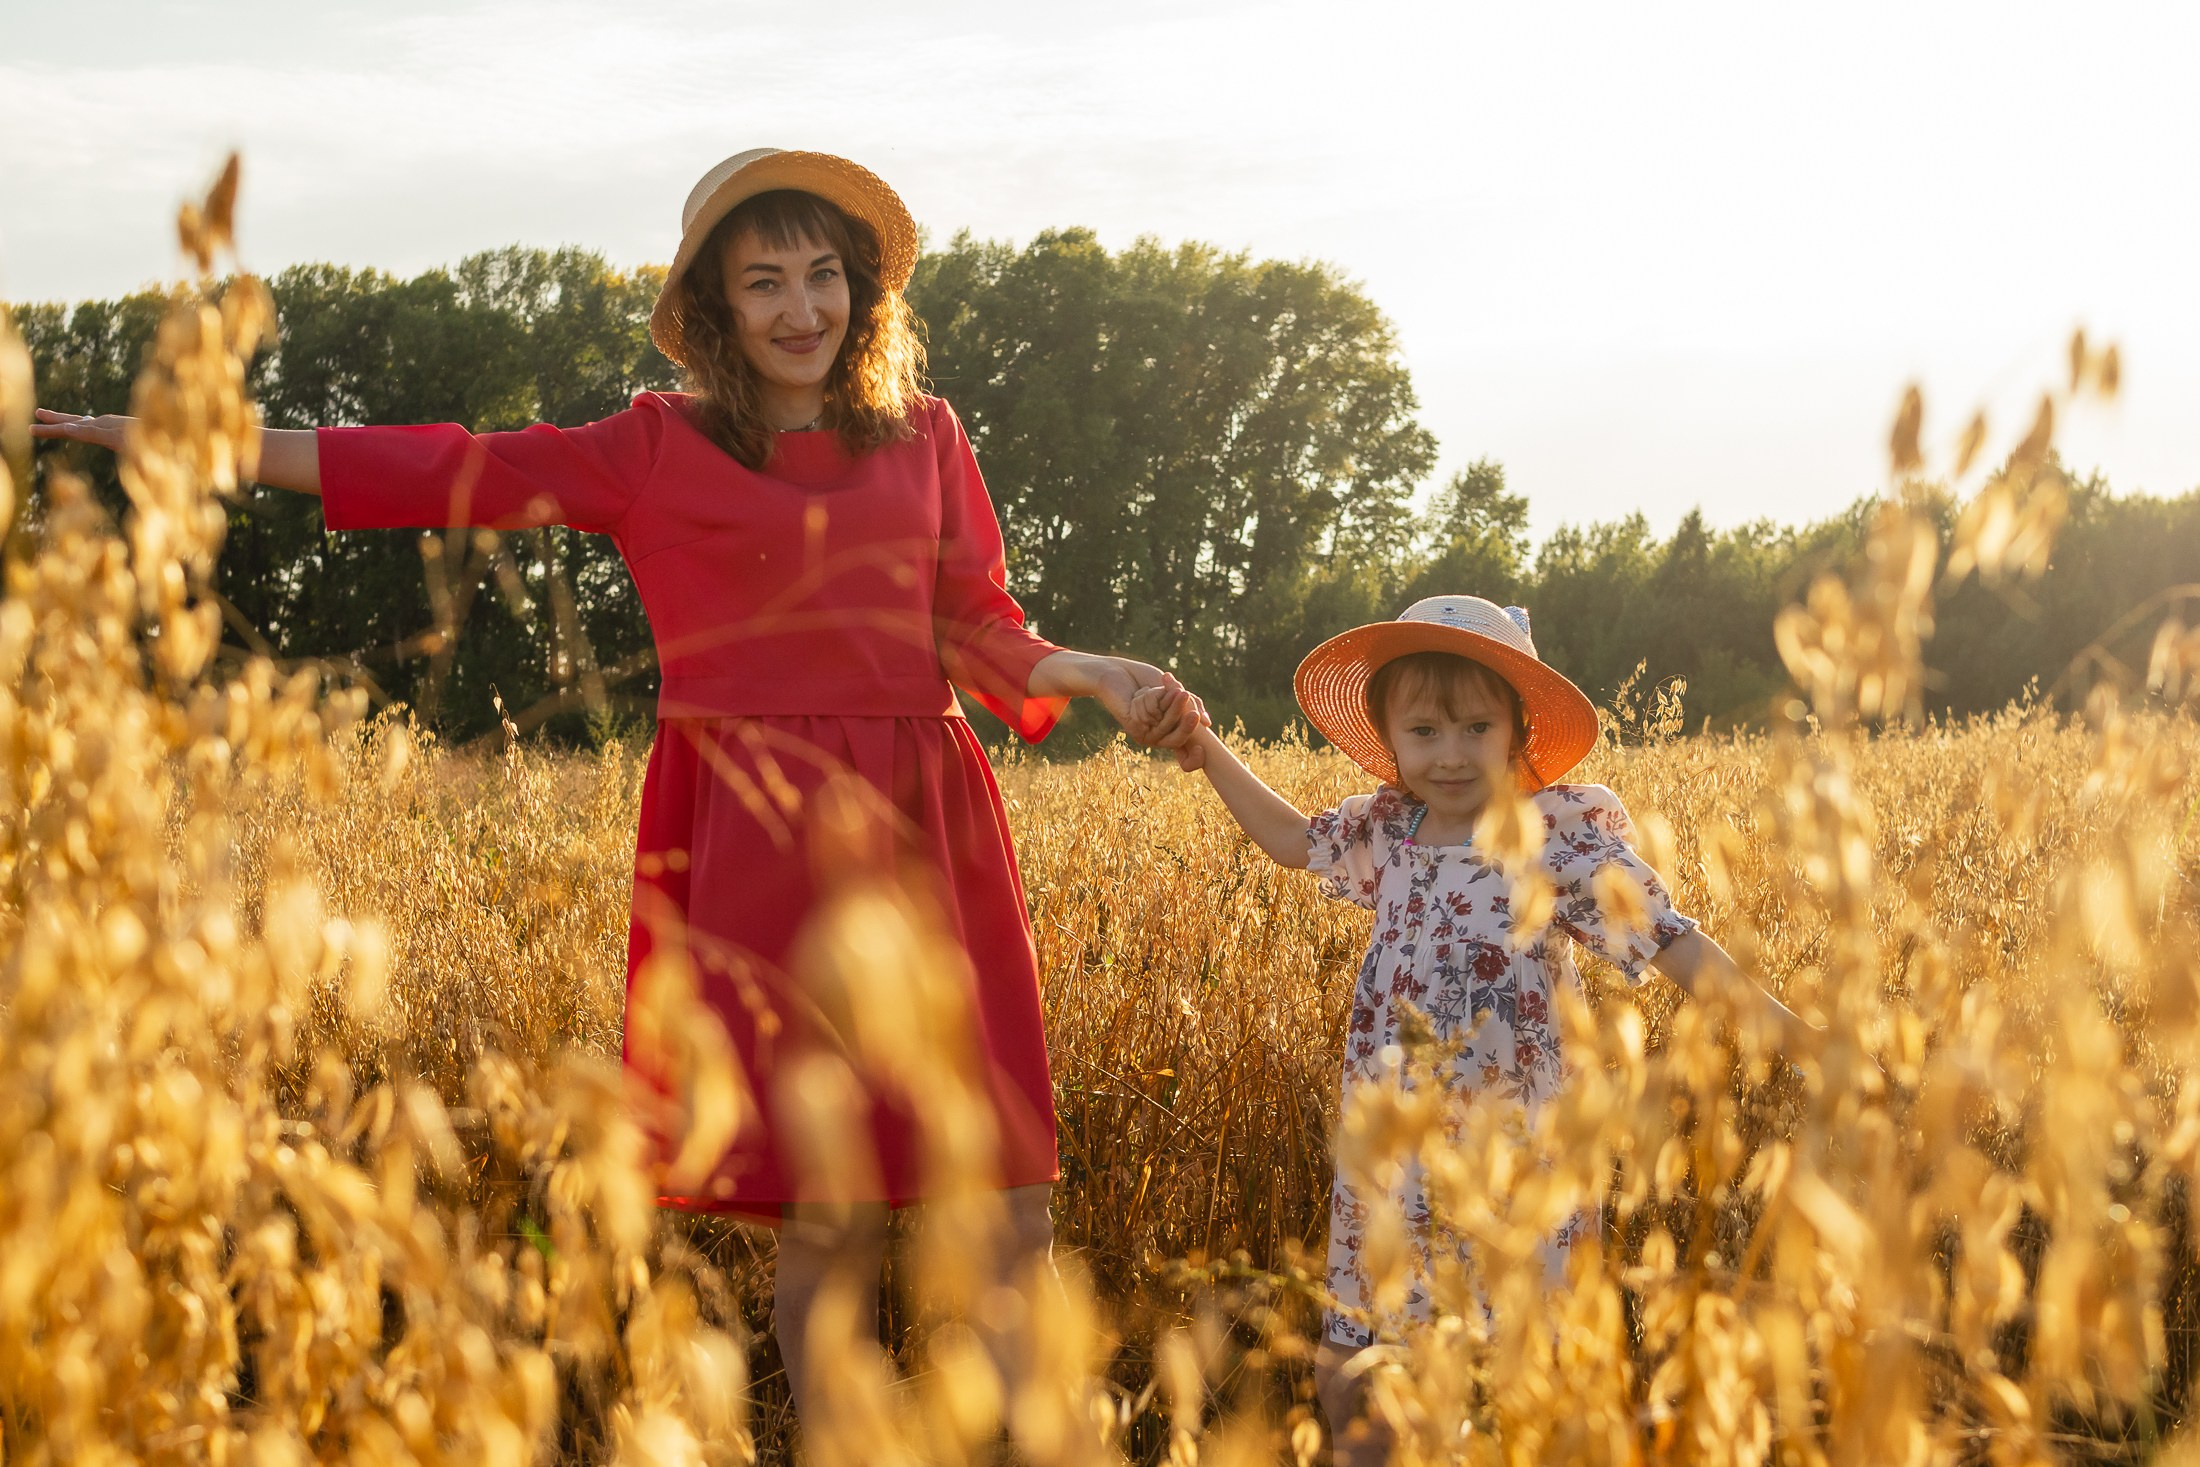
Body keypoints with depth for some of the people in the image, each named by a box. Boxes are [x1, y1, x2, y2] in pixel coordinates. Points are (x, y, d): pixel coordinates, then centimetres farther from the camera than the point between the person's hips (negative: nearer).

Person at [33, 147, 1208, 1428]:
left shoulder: (924, 435, 14)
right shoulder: (656, 451, 7)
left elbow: (980, 632, 16)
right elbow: (441, 470, 4)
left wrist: (1093, 676, -4)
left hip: (926, 836, 2)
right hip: (761, 844, -2)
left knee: (1011, 1214, -1)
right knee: (833, 1214, -4)